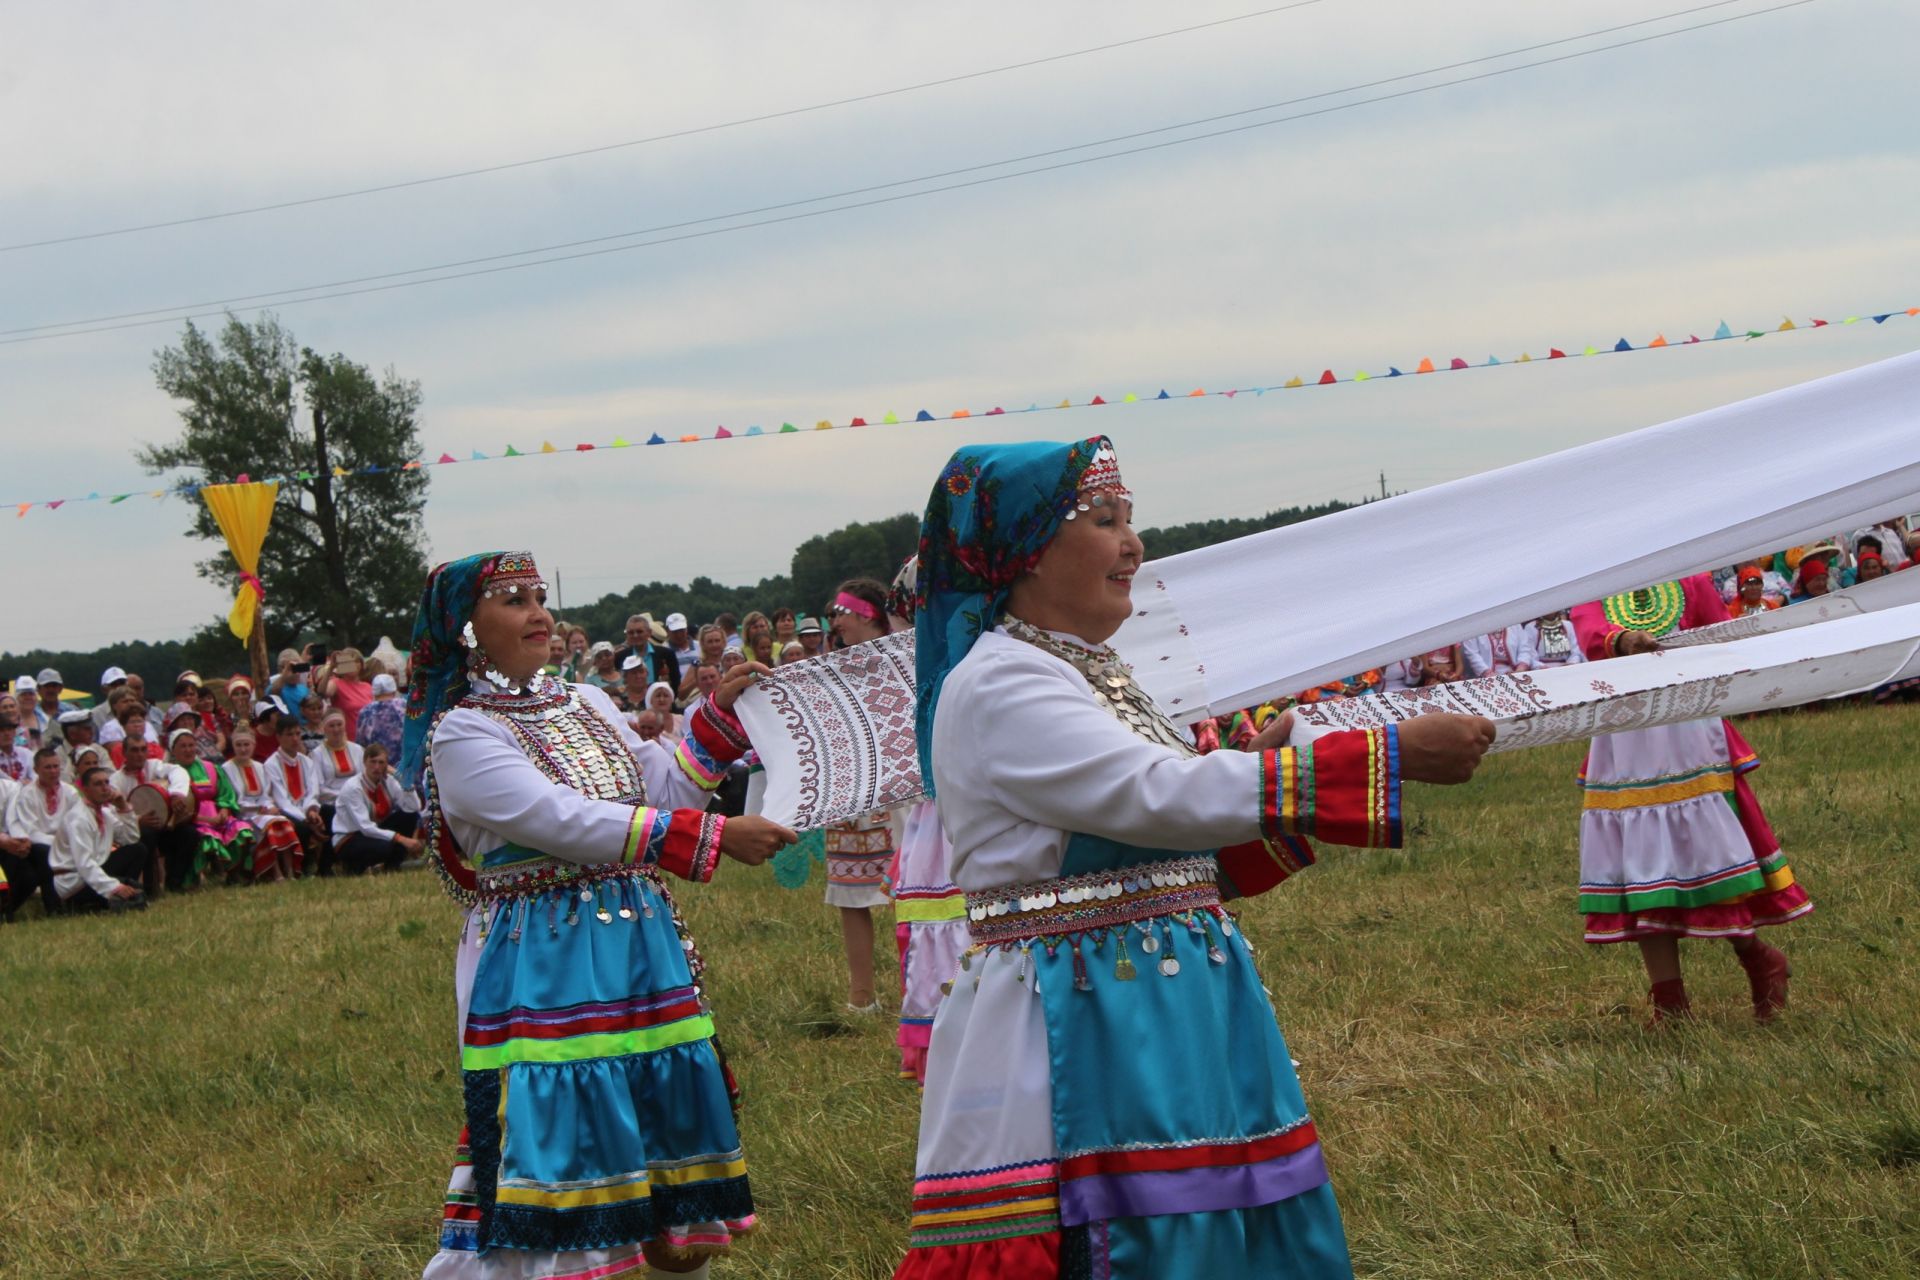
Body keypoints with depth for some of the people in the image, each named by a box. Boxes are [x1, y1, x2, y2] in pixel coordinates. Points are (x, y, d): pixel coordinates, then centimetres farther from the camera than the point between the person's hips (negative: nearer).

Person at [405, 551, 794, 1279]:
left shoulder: (585, 706, 12)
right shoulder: (461, 735, -11)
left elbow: (665, 792, 13)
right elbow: (566, 822, -22)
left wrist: (722, 715, 2)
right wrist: (716, 836, -25)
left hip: (641, 947, 7)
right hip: (542, 969, -7)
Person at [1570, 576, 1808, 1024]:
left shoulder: (1689, 582, 7)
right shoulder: (1592, 593, 6)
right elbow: (1591, 636, -16)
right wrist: (1622, 640, -36)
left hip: (1688, 739, -1)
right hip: (1624, 749, 1)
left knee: (1710, 850, -4)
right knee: (1641, 860, 2)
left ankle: (1758, 960, 21)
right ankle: (1670, 1004, 9)